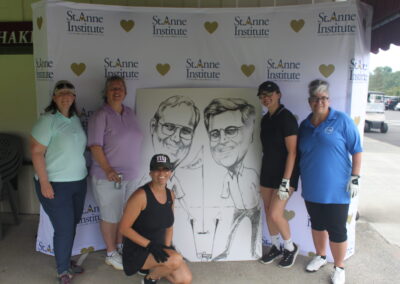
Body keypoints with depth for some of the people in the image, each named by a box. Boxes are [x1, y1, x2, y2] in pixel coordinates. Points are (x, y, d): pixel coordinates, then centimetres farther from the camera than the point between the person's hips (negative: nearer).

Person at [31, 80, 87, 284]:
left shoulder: (75, 119, 7)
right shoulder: (48, 120, -14)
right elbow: (36, 152, -16)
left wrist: (82, 172, 13)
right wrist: (44, 182, -19)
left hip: (78, 182, 7)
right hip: (56, 184, -6)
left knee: (72, 225, 16)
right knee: (64, 228, 1)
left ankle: (67, 262, 36)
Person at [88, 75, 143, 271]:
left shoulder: (129, 113, 7)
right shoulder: (100, 116, -14)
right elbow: (95, 146, -17)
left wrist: (132, 169, 14)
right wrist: (108, 169, -24)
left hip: (129, 175, 7)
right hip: (108, 177, -6)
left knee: (124, 213, 19)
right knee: (111, 217, 8)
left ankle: (120, 246, 39)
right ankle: (111, 254, 26)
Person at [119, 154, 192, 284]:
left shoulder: (170, 195, 0)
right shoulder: (141, 195, -23)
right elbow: (124, 228, -20)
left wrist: (167, 248, -4)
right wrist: (149, 245, -25)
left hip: (159, 246, 7)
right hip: (137, 250, -7)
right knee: (176, 260, -29)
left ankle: (153, 267, 19)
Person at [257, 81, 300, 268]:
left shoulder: (286, 118, -16)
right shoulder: (265, 119, 7)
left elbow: (292, 152, -19)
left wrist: (286, 181, -21)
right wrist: (263, 173, 14)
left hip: (285, 174, -7)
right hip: (267, 172, 8)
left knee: (275, 214, -9)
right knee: (268, 212, 12)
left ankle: (290, 247, 18)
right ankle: (275, 247, 31)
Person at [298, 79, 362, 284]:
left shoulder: (342, 121, -7)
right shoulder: (304, 125, 6)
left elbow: (356, 151, -6)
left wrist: (354, 178, -11)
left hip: (336, 190, -4)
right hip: (311, 189, 5)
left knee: (336, 229, 5)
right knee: (317, 224, 19)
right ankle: (320, 256, 41)